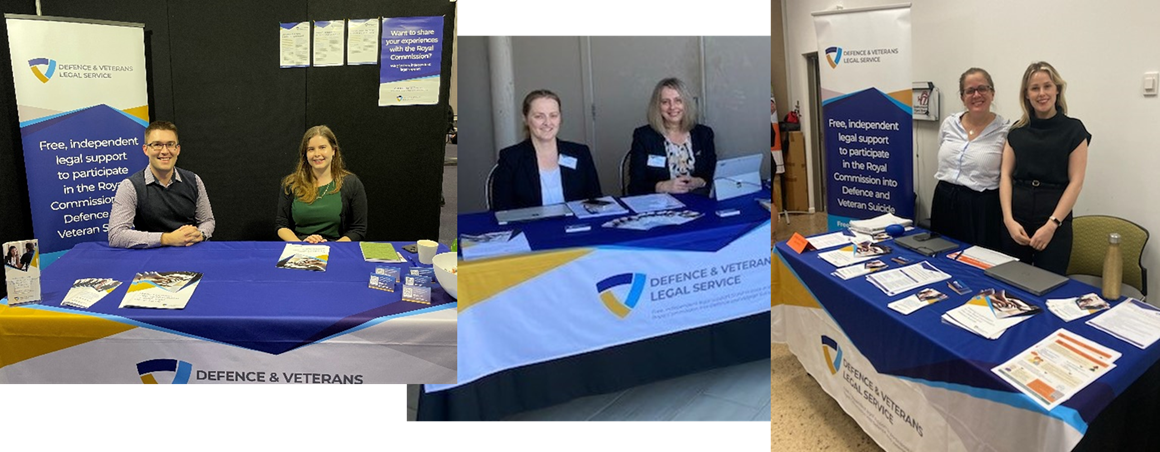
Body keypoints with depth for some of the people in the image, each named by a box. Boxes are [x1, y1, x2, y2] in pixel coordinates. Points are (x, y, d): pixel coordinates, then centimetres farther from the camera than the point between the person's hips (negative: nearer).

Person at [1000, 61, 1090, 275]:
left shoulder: (1073, 129, 0)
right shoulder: (1017, 131, 8)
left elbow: (1075, 182, -4)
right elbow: (1006, 176, 4)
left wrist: (1052, 224, -13)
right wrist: (1008, 219, -8)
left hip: (1055, 224, -2)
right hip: (1016, 221, 3)